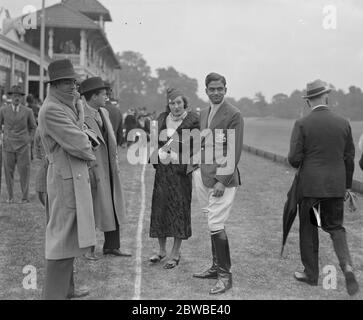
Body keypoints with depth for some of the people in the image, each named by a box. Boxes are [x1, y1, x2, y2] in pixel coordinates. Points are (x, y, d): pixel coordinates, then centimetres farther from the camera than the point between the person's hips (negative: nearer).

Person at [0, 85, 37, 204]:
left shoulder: (28, 111, 1)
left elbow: (33, 127, 14)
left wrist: (29, 139, 5)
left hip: (23, 146, -1)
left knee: (24, 172, -3)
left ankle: (25, 197, 7)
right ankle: (10, 196, 13)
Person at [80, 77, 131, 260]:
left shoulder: (104, 112, 12)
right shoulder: (80, 116, -15)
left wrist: (114, 161, 14)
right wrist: (88, 172, -18)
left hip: (110, 169, 8)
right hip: (93, 169, -8)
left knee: (113, 208, 12)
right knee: (91, 210, 2)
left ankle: (111, 246, 23)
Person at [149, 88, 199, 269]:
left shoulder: (192, 120, -5)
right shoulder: (162, 118, 9)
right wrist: (160, 153, -3)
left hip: (181, 171, -4)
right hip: (162, 171, 5)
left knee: (179, 210, 1)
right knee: (159, 208, 8)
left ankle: (175, 254, 13)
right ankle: (162, 250, 23)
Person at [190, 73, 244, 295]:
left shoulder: (233, 115, -10)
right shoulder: (204, 113, 15)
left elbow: (235, 151, -14)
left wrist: (222, 181, -17)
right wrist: (198, 167, 11)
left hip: (223, 178, -8)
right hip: (206, 176, 8)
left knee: (216, 225, -9)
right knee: (214, 224, 15)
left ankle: (225, 275, 2)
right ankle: (216, 267, 28)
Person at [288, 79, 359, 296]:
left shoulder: (302, 124, -9)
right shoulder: (343, 123, 2)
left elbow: (294, 159, -12)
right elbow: (349, 158, 6)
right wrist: (347, 185, 16)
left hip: (310, 186, -3)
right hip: (336, 186, 3)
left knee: (308, 229, 12)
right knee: (335, 227, 15)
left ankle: (311, 274, 20)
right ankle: (347, 266, -6)